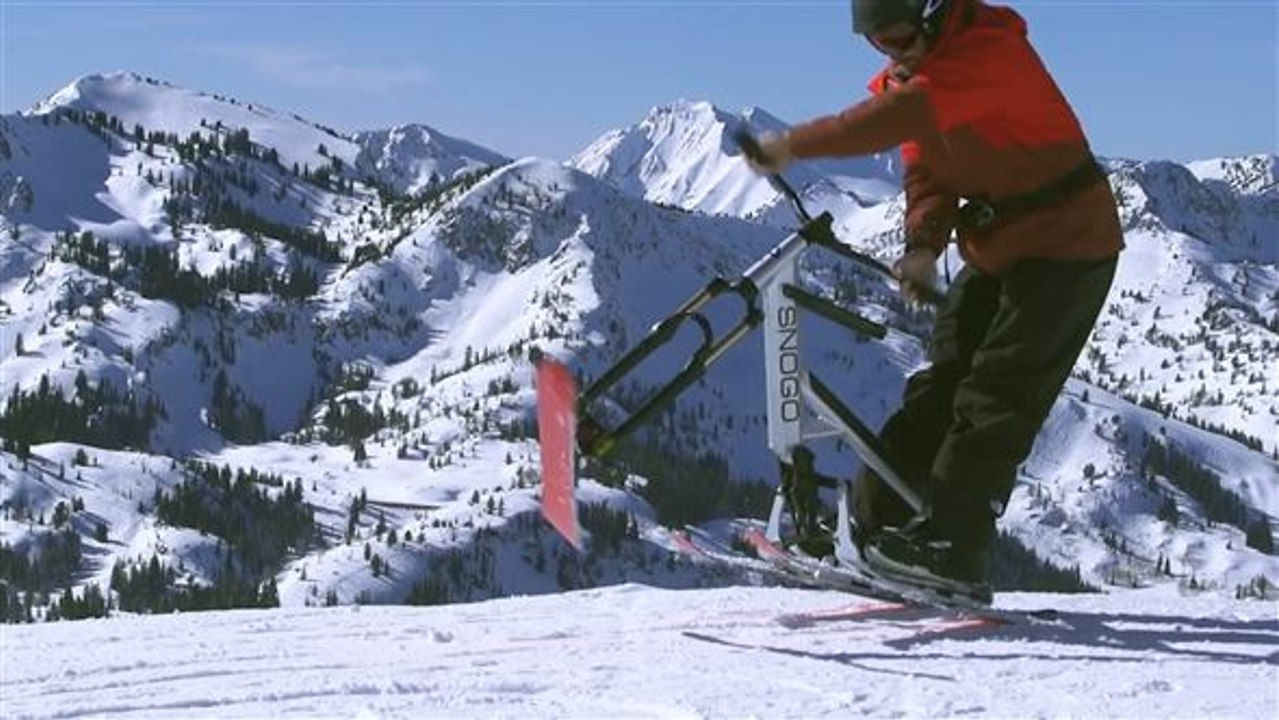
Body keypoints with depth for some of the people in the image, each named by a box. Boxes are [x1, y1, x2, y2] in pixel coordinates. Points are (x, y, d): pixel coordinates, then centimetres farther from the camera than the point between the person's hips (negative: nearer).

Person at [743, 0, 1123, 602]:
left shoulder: (990, 51, -25)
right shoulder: (910, 73, 4)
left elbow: (903, 116, -38)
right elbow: (926, 166, 2)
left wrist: (796, 145, -40)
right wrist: (925, 242, -18)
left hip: (1068, 243, -9)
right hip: (996, 249, 9)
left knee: (998, 395, -14)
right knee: (942, 381, 6)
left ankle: (953, 548, -16)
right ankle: (878, 523, 8)